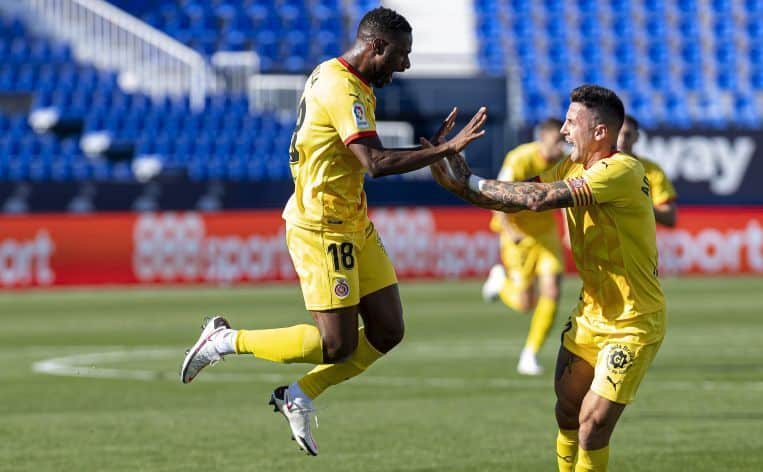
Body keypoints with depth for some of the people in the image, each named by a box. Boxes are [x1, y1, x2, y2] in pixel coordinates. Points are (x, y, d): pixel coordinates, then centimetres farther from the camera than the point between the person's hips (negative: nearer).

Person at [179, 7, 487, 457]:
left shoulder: (350, 82, 11)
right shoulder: (340, 88, -21)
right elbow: (376, 162, -29)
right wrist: (447, 148, -27)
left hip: (353, 225, 10)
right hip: (322, 228, -10)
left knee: (387, 330, 6)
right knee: (337, 344, -9)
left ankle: (299, 396, 17)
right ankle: (226, 340, 6)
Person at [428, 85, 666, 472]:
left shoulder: (622, 170, -25)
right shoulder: (573, 167, 4)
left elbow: (539, 198, -32)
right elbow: (516, 201, 1)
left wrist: (472, 183, -22)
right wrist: (460, 186, -13)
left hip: (633, 323, -8)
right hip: (591, 312, 8)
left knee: (593, 422, -11)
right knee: (567, 411, 11)